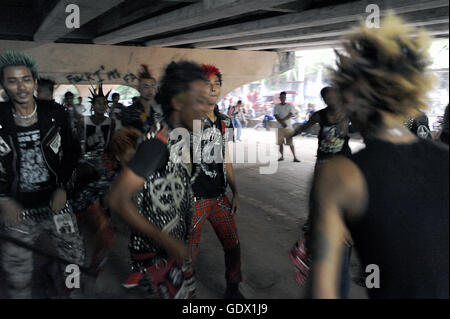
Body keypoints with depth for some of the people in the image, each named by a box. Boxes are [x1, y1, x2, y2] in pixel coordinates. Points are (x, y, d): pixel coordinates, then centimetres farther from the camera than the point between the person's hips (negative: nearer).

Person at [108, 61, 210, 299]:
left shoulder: (180, 137, 1)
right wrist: (167, 241, -27)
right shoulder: (159, 142, -26)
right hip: (157, 251, -9)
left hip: (177, 244, 9)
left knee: (188, 291, 22)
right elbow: (118, 200, -30)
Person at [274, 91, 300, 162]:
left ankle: (295, 157, -1)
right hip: (280, 127, 2)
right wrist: (282, 123, -15)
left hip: (288, 127, -2)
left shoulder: (290, 106, 4)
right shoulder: (277, 106, 7)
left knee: (291, 143, -4)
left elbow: (290, 115, -7)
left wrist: (282, 120, -15)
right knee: (280, 143, 3)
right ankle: (282, 156, 15)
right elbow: (276, 116, -3)